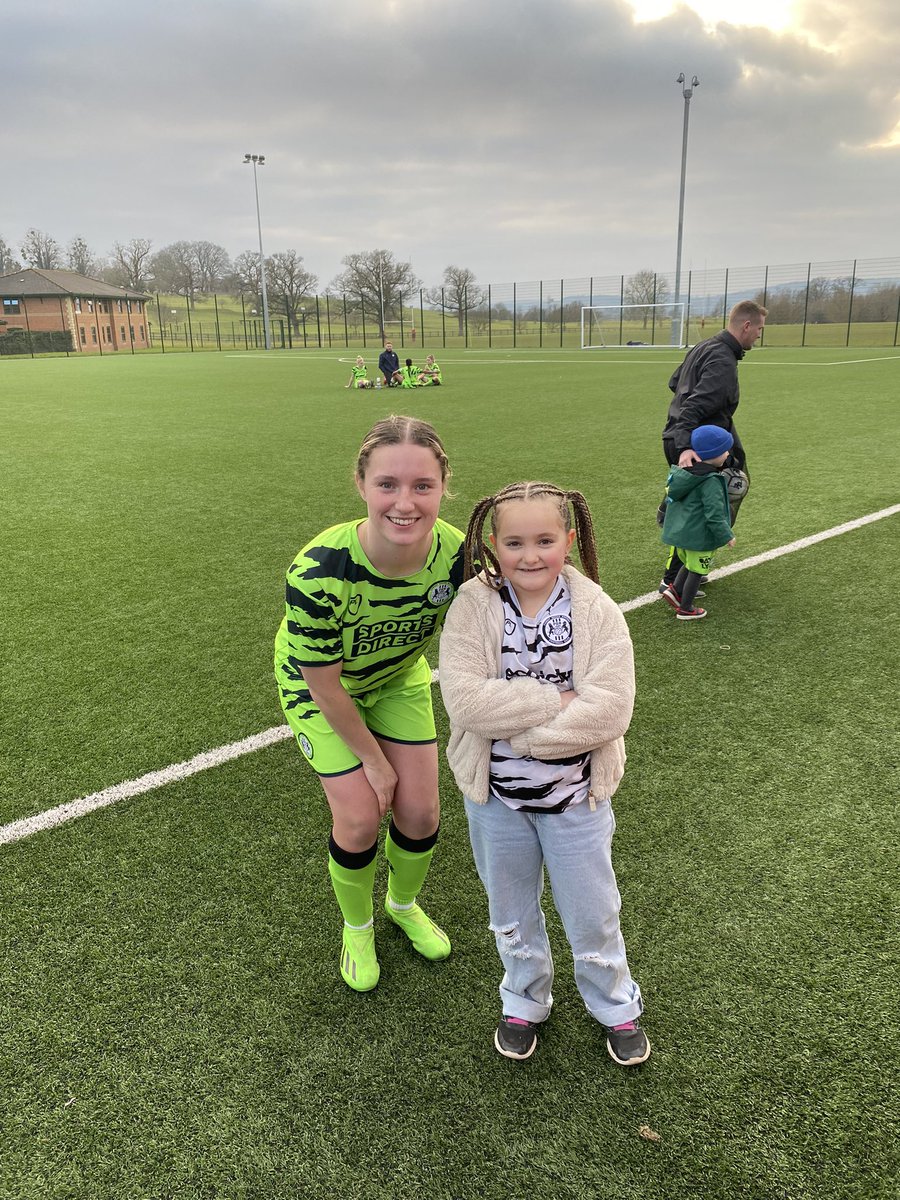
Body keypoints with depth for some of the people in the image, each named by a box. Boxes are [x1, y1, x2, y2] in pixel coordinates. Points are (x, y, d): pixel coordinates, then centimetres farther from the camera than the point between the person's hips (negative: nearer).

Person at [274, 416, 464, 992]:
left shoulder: (456, 555, -29)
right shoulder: (317, 573, -40)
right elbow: (325, 685, -25)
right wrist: (374, 761, -13)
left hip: (399, 676, 3)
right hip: (319, 685, -3)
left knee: (419, 810, 4)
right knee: (360, 817, -4)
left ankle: (404, 905, 39)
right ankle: (357, 927, 30)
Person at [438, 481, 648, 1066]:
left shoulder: (598, 612, -16)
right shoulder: (473, 606, -15)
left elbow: (609, 710, -25)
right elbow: (465, 701, -26)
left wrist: (518, 731, -25)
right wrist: (558, 700, -26)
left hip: (575, 796, -1)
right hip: (496, 797, 1)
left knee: (592, 916, 19)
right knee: (513, 916, 23)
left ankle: (617, 1007, 48)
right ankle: (525, 1003, 50)